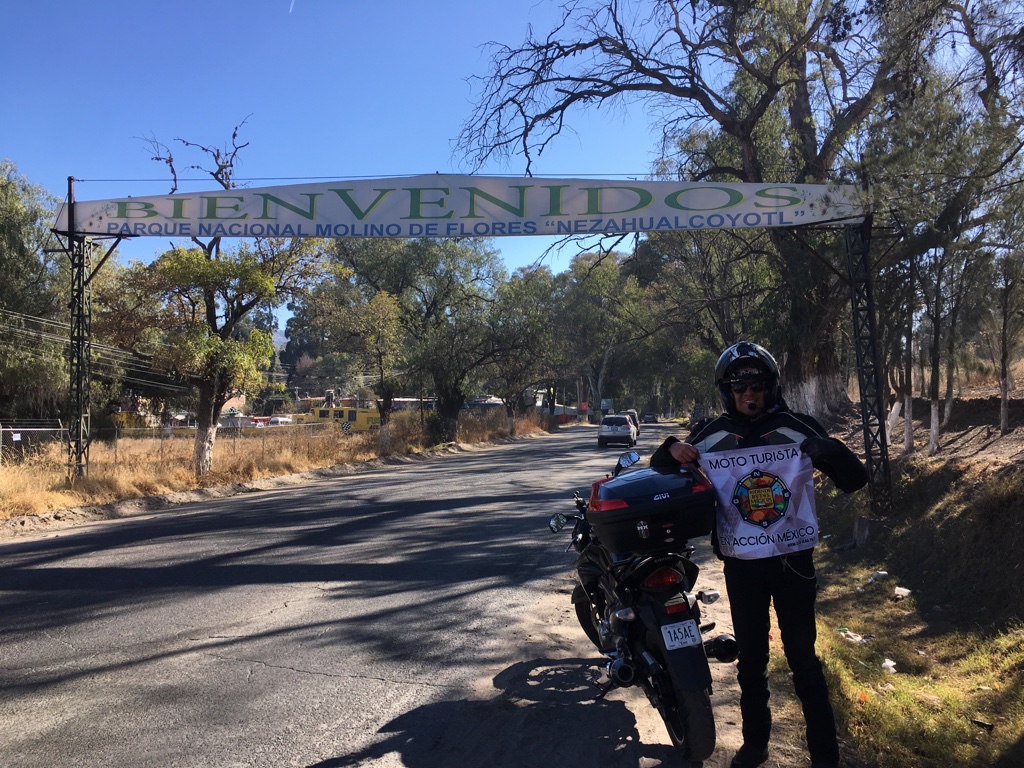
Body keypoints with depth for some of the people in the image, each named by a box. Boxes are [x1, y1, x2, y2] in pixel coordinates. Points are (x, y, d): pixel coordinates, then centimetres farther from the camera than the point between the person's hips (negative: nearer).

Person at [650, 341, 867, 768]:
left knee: (804, 661, 6)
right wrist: (671, 451, -17)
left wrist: (832, 453, -30)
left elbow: (854, 481, -8)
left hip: (793, 562, -2)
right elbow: (662, 473, 7)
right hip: (741, 566, 2)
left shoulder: (798, 428, -8)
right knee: (751, 661, 16)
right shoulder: (710, 436, -3)